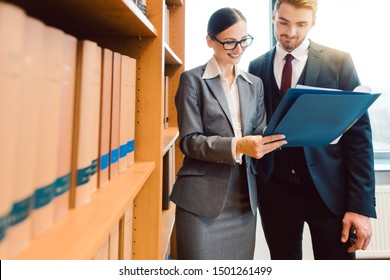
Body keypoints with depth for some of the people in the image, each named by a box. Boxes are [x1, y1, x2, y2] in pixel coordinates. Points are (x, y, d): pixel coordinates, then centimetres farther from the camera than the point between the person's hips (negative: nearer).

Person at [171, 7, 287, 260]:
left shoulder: (254, 84, 13)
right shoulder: (192, 80, -2)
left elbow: (259, 132, 9)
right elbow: (189, 141, -10)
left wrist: (276, 135, -13)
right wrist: (237, 146, -24)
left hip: (244, 198, 5)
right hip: (202, 198, -4)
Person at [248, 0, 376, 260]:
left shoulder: (340, 62, -1)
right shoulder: (256, 67, 5)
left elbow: (359, 135, -4)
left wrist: (361, 204, -8)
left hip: (328, 191, -1)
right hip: (275, 192, 2)